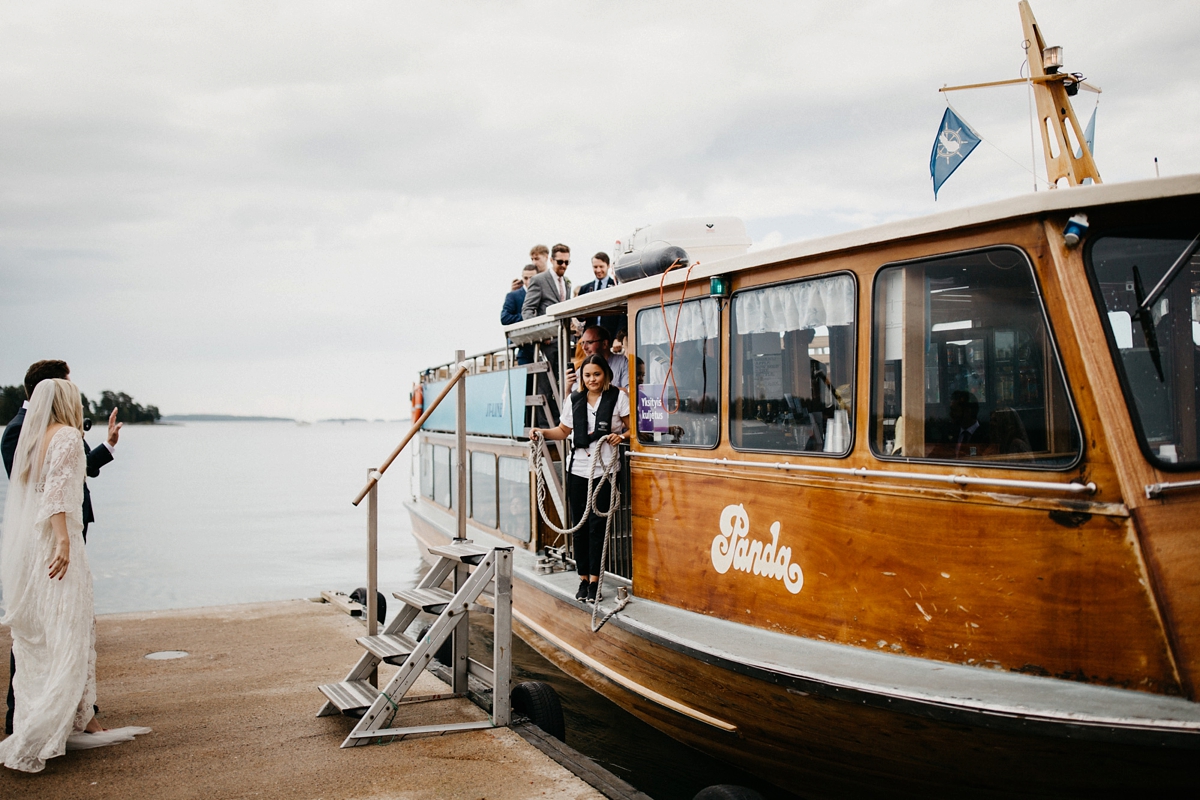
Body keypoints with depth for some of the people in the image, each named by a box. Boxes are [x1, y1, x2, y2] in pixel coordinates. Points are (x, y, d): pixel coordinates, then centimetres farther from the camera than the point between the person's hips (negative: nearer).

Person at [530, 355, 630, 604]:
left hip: (604, 469, -4)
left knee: (597, 524, -5)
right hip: (578, 469, 4)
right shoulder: (574, 400, 14)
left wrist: (621, 436, -16)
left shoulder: (618, 398, 2)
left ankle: (594, 580, 1)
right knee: (579, 524, 4)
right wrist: (542, 432, 6)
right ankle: (583, 579, 13)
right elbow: (563, 430, 22)